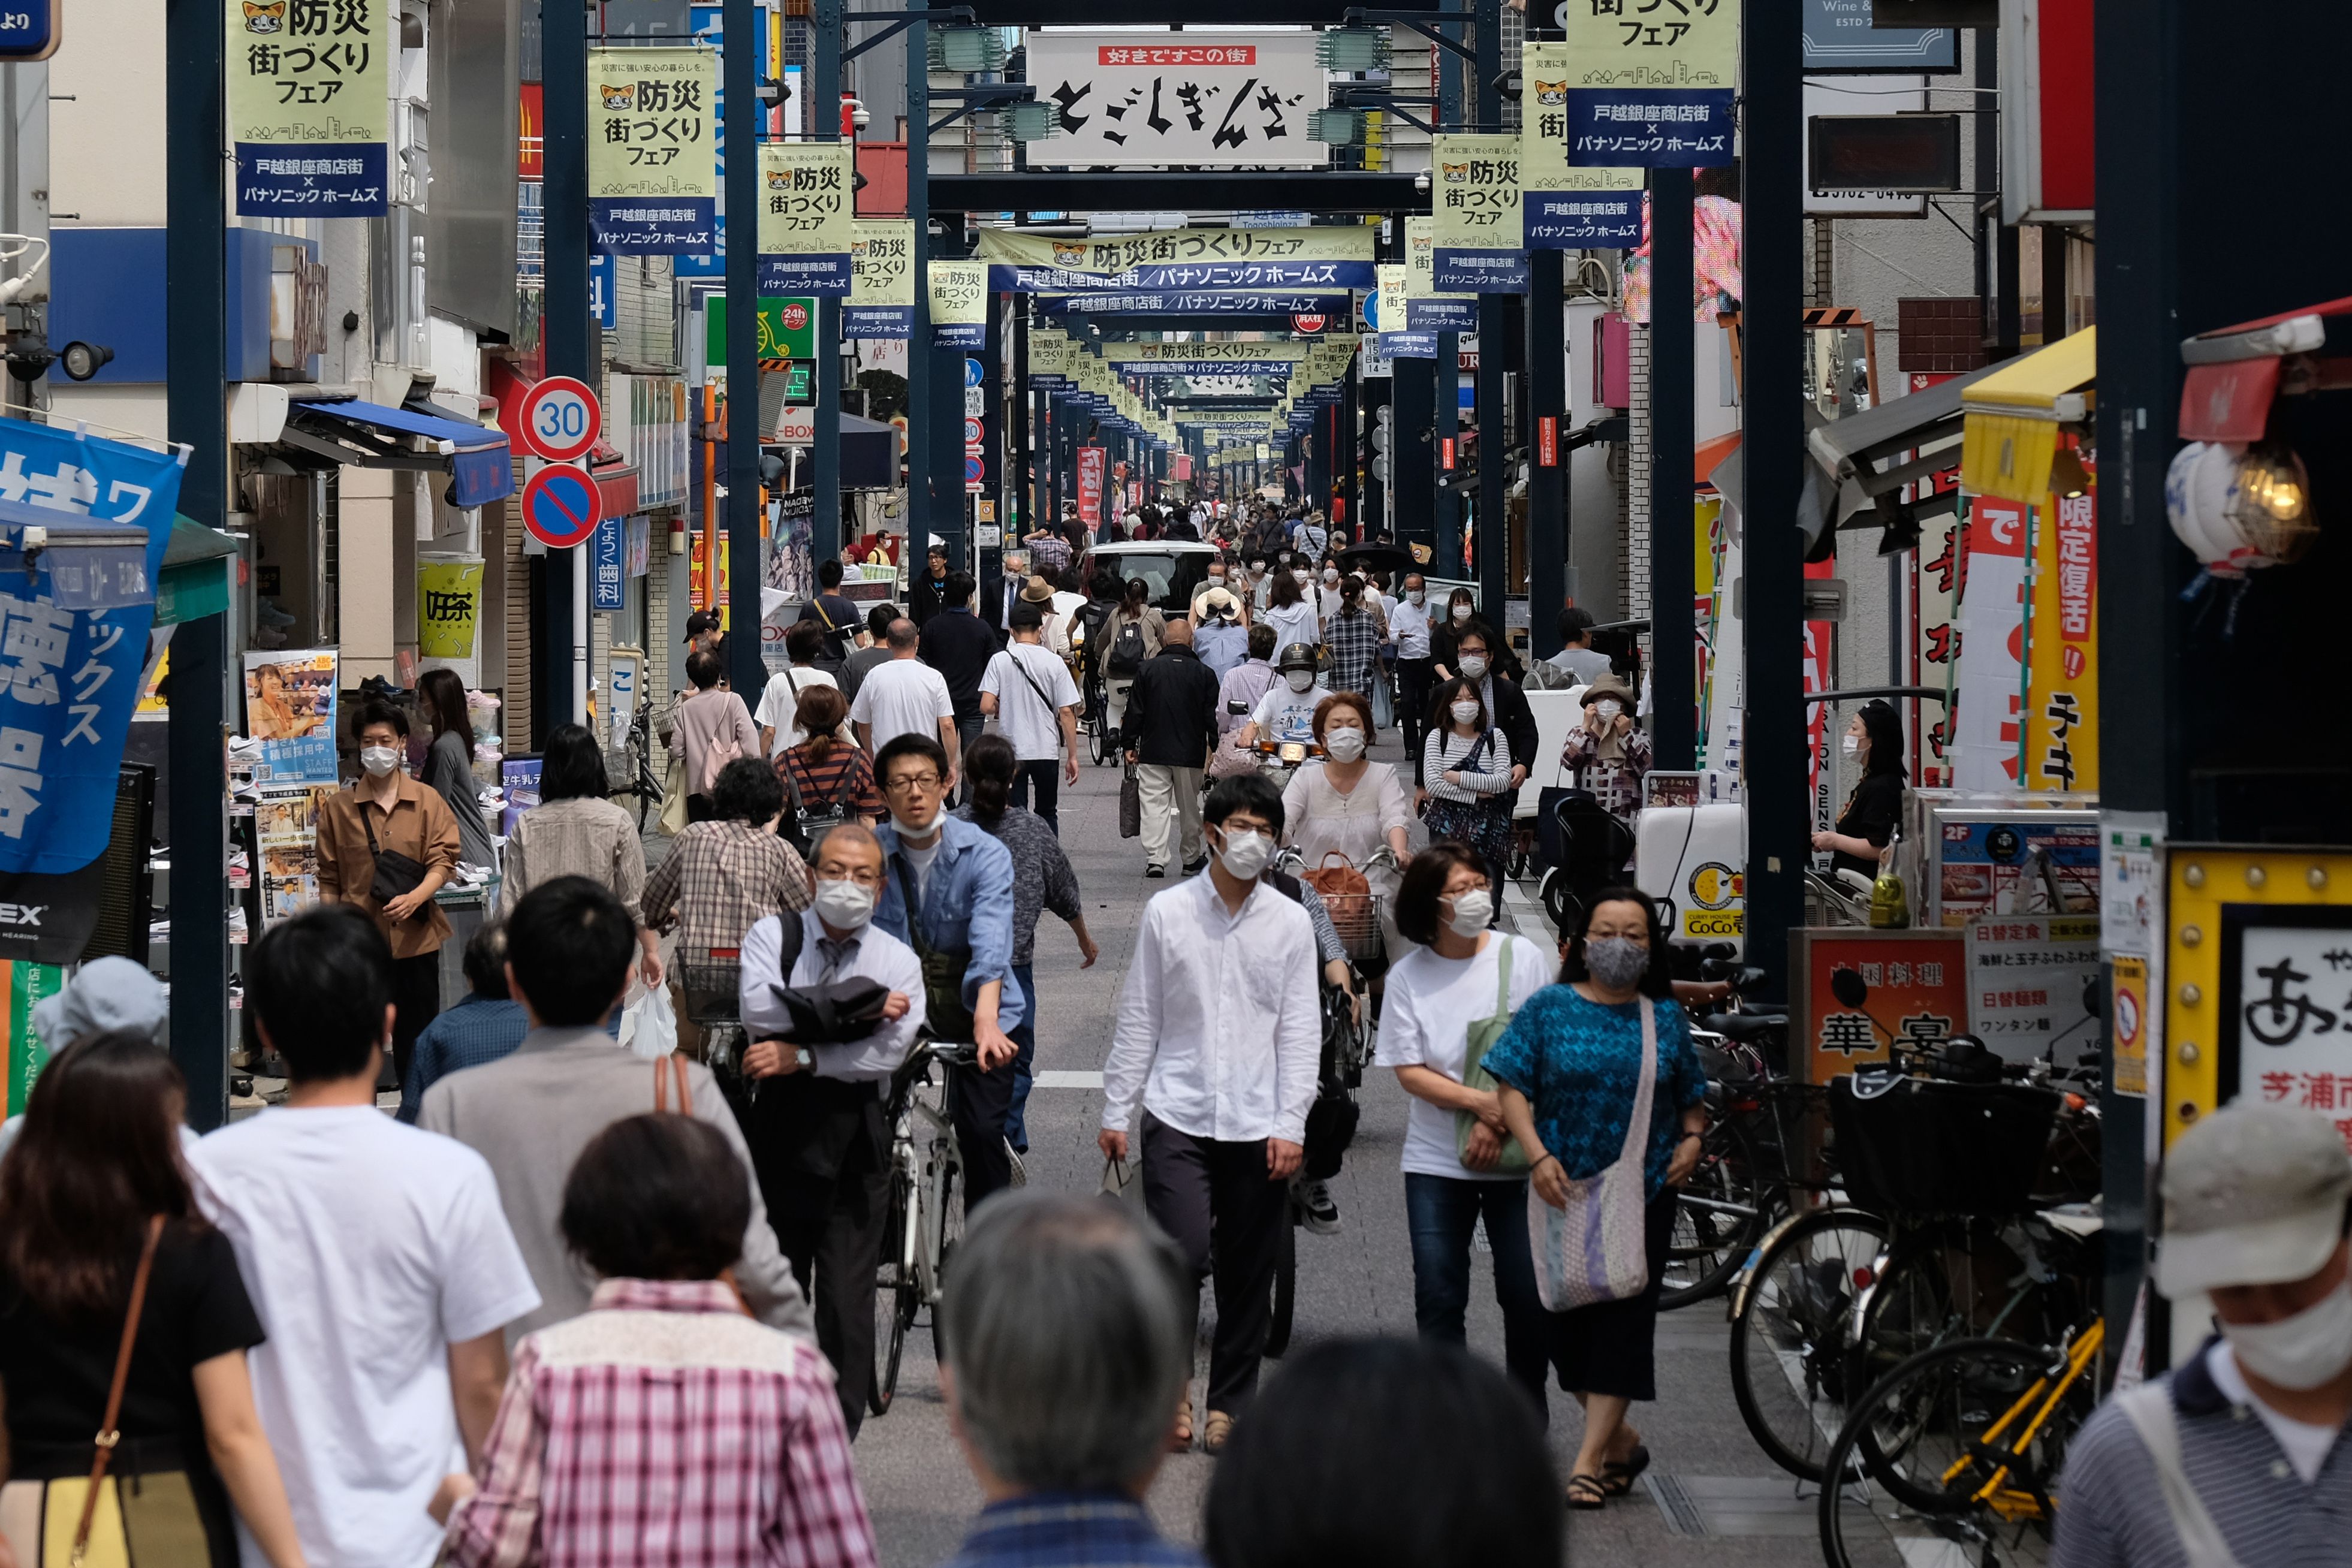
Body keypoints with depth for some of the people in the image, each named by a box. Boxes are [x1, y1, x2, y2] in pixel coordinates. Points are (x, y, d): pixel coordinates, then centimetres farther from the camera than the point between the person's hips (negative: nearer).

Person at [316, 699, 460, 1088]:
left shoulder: (427, 801, 5)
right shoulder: (338, 807, 5)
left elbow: (442, 861, -2)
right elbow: (329, 880, 8)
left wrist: (414, 898, -20)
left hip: (415, 937, 0)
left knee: (416, 1039, 5)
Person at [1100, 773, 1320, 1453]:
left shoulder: (1291, 923, 5)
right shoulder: (1167, 912, 3)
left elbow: (1301, 1032, 4)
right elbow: (1138, 1020, 6)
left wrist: (1290, 1125, -4)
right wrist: (1117, 1111, 4)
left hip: (1258, 1124, 1)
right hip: (1178, 1114, -1)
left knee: (1248, 1271, 5)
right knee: (1183, 1251, -15)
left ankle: (1229, 1402, 19)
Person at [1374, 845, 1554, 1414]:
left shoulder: (1522, 958, -2)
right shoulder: (1409, 976, 0)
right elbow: (1409, 1071, -4)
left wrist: (1498, 1123, -12)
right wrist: (1481, 1102, -17)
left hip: (1517, 1157, -1)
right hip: (1436, 1160, 1)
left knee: (1528, 1296, 1)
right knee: (1438, 1299, 1)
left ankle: (1526, 1418, 17)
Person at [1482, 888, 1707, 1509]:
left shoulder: (1666, 1019, 7)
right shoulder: (1550, 1008, 1)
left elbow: (1692, 1098, 17)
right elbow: (1512, 1087, -4)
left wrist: (1692, 1140, -3)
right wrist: (1538, 1156, -16)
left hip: (1643, 1196, 0)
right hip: (1564, 1193, 0)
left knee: (1622, 1322, -5)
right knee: (1570, 1321, 4)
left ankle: (1590, 1461, -4)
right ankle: (1621, 1440, 24)